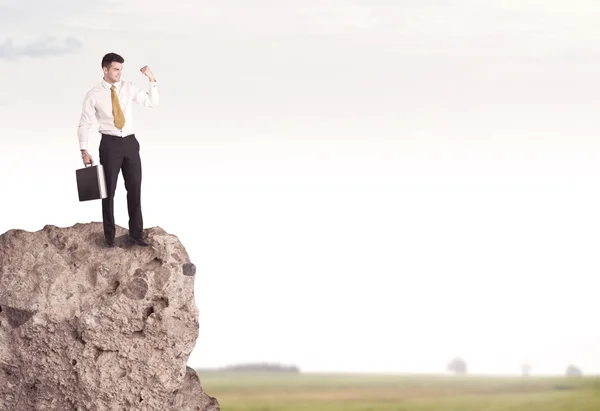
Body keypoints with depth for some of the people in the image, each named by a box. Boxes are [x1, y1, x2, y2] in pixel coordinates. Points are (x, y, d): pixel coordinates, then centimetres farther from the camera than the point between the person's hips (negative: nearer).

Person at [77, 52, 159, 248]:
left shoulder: (129, 88, 4)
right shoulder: (93, 95, -5)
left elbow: (152, 102, 3)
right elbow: (84, 124, -3)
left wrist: (152, 80, -10)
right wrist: (84, 151, -11)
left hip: (130, 142, 3)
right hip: (110, 144, -3)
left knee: (135, 189, 5)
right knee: (109, 191, 4)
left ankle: (136, 234, 14)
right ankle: (109, 236, 14)